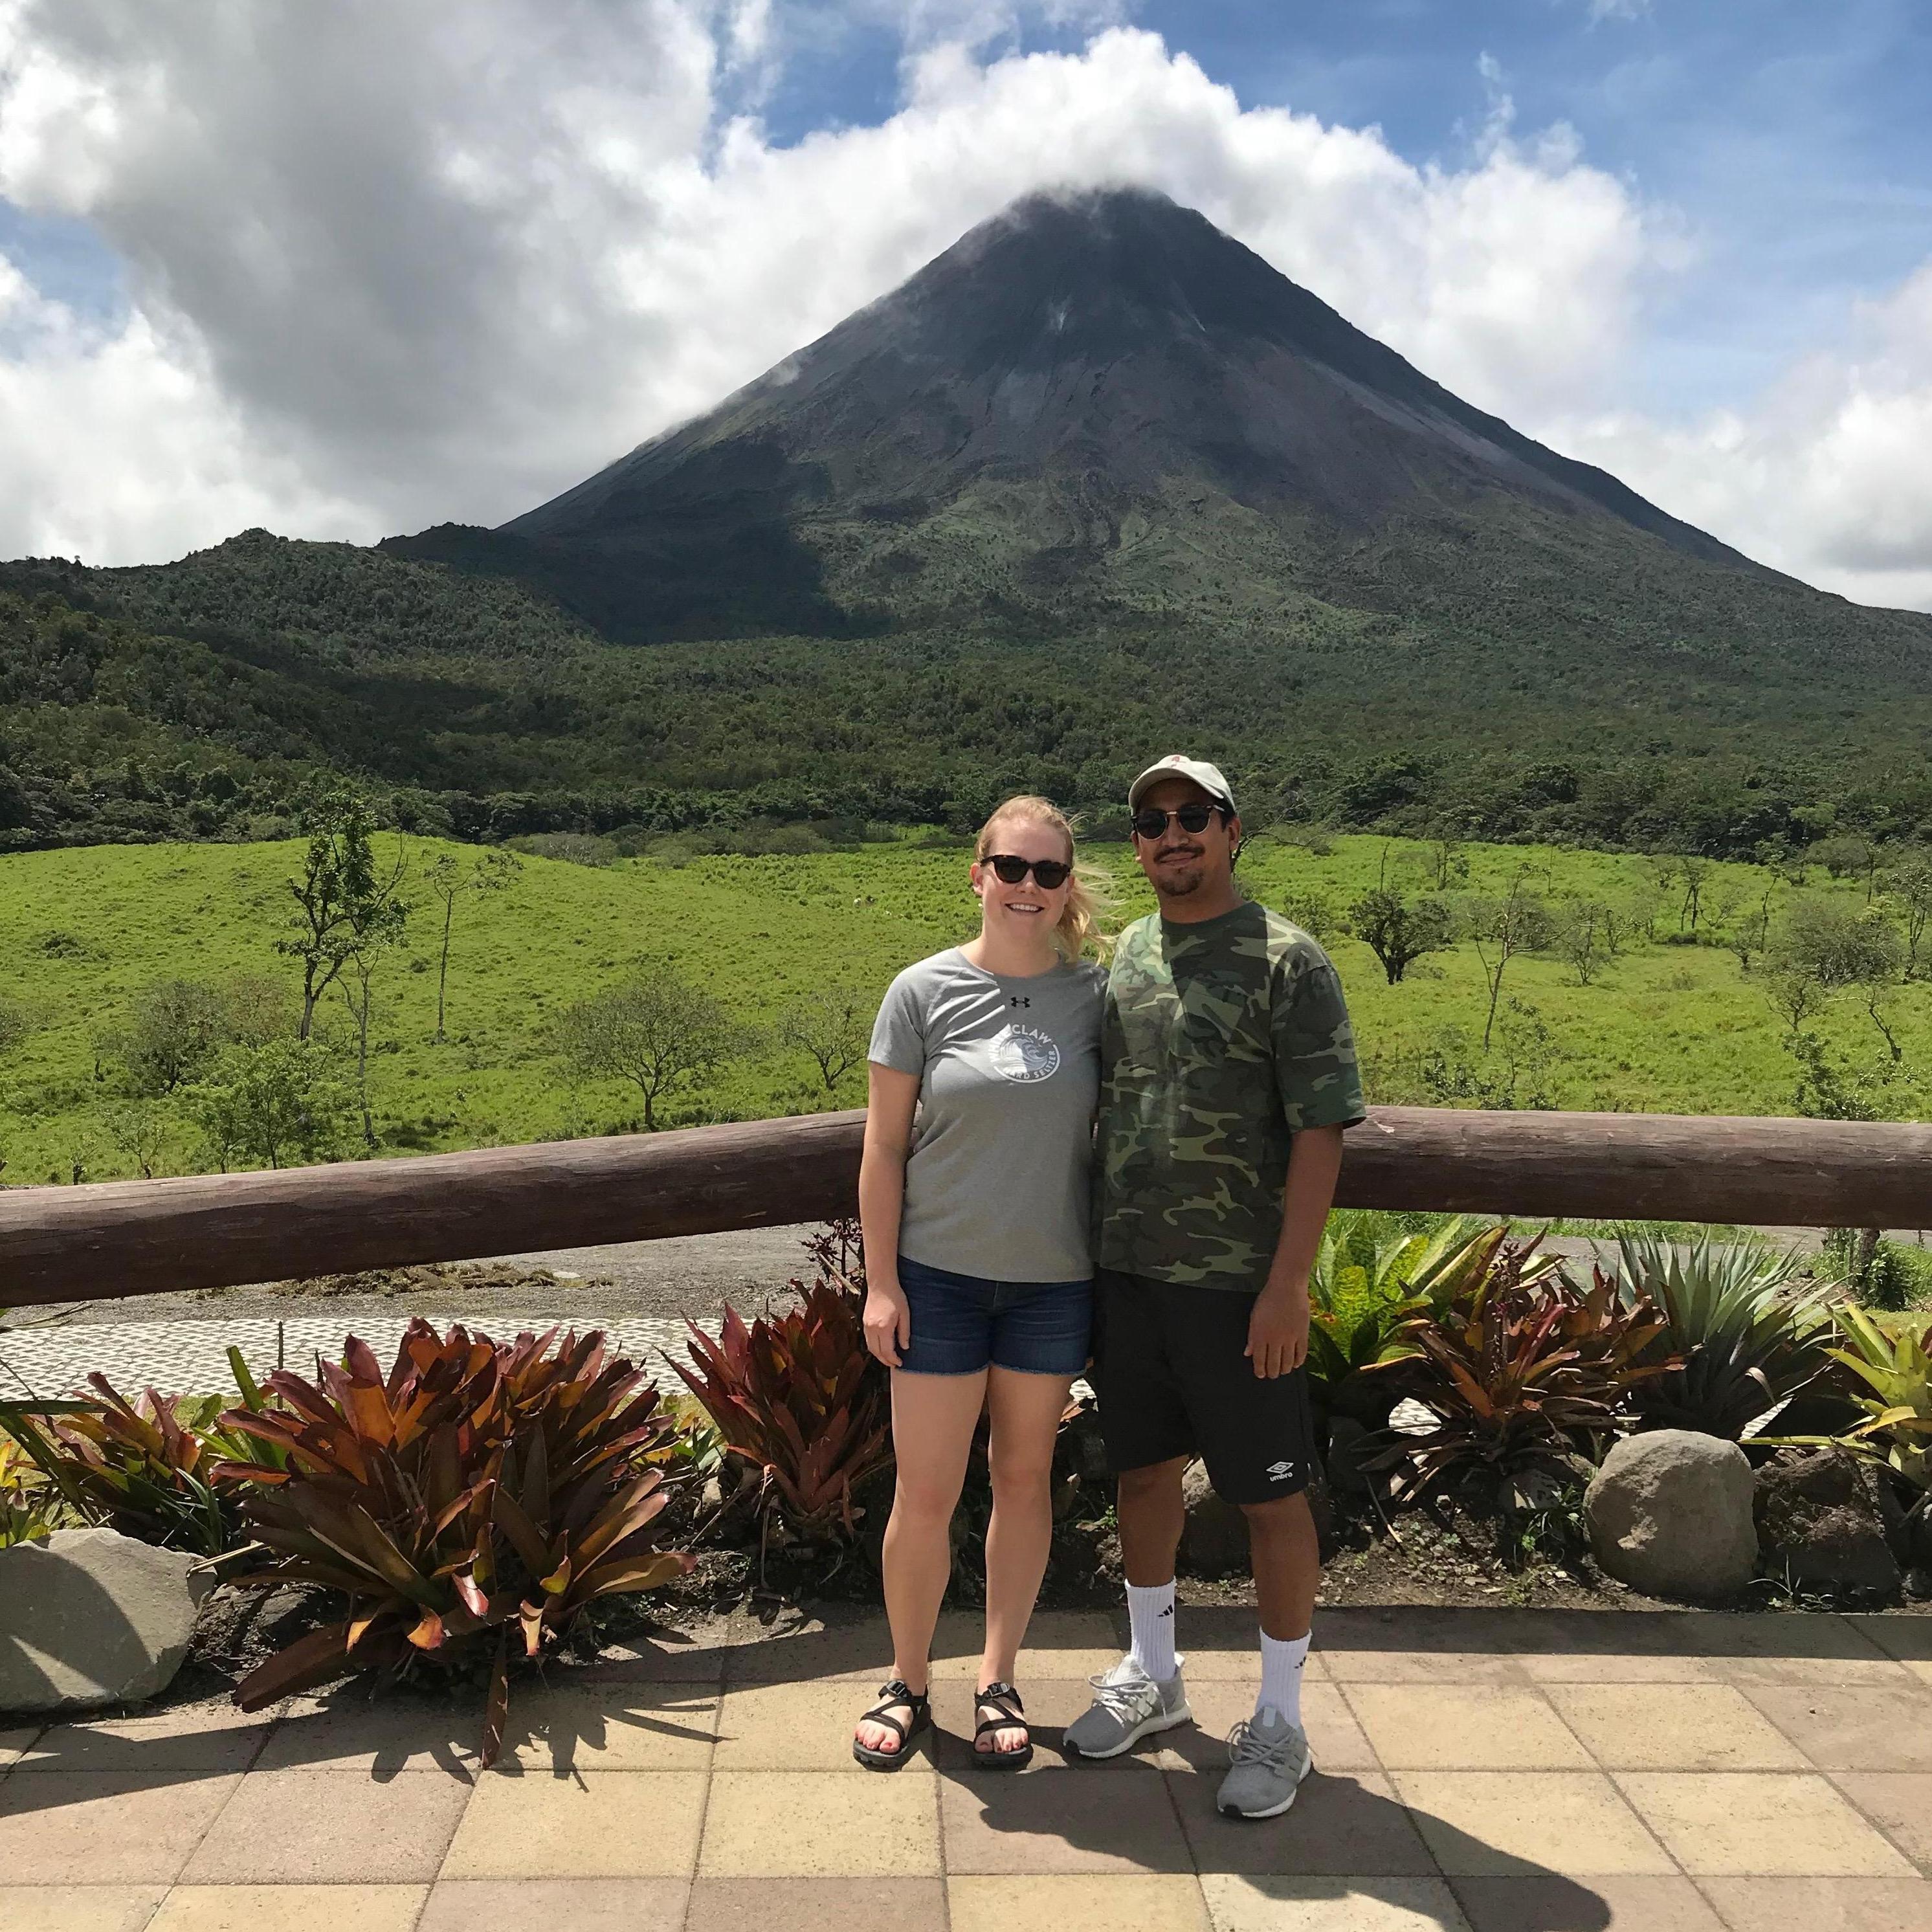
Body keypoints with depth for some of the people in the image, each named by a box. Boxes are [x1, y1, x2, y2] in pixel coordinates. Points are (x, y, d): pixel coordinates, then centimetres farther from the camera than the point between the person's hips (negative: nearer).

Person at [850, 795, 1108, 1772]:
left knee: (1023, 1479, 14)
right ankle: (906, 1683, 26)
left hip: (1055, 1279, 2)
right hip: (940, 1276, -1)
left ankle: (997, 1682, 31)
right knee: (925, 1496, 4)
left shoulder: (1095, 994, -2)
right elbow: (884, 1146, -2)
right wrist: (880, 1280, -5)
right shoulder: (926, 990, -5)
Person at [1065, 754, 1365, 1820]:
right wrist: (1087, 1248, 12)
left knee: (1269, 1493, 6)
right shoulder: (1122, 953, 8)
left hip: (1237, 1281, -5)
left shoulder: (1287, 960, -9)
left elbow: (1320, 1131, -12)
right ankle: (1151, 1674, 37)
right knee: (1143, 1469, 17)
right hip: (1124, 1267, 6)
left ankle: (1279, 1718, 24)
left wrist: (1288, 1282, -17)